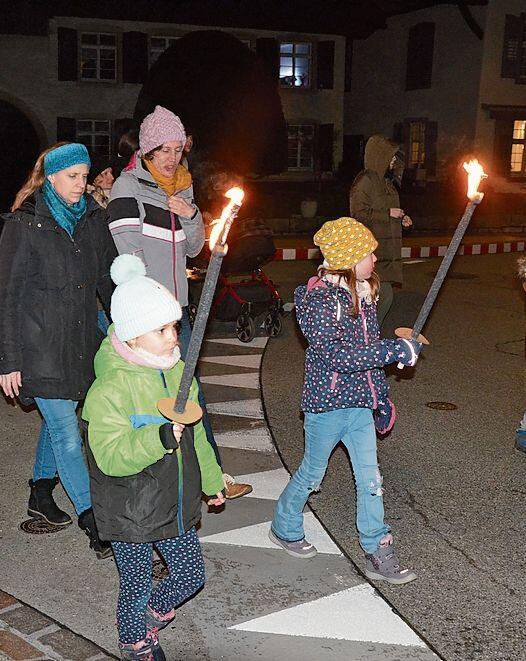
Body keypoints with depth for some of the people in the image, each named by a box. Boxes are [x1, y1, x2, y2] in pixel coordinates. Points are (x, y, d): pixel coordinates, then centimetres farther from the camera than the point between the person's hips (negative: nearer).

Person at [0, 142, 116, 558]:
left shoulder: (92, 218, 6)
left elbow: (109, 278, 12)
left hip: (80, 342, 6)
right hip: (40, 345, -6)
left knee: (57, 421, 18)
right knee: (66, 434, -3)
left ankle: (41, 495, 38)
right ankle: (93, 524, 4)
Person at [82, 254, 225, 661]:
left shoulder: (177, 372, -1)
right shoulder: (109, 390, -24)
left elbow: (194, 434, 12)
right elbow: (111, 457, -29)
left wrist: (211, 479, 21)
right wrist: (160, 437, -42)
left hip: (177, 502, 6)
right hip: (129, 512, -6)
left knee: (191, 575, 16)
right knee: (137, 585, 13)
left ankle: (153, 612, 48)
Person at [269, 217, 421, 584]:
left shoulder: (364, 293, 4)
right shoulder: (319, 300, -20)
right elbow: (336, 355, -28)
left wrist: (381, 398, 18)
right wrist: (396, 351, -30)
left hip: (360, 402, 7)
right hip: (327, 402, -6)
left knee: (370, 478, 9)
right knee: (313, 472, 12)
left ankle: (379, 554, 19)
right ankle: (285, 528, 36)